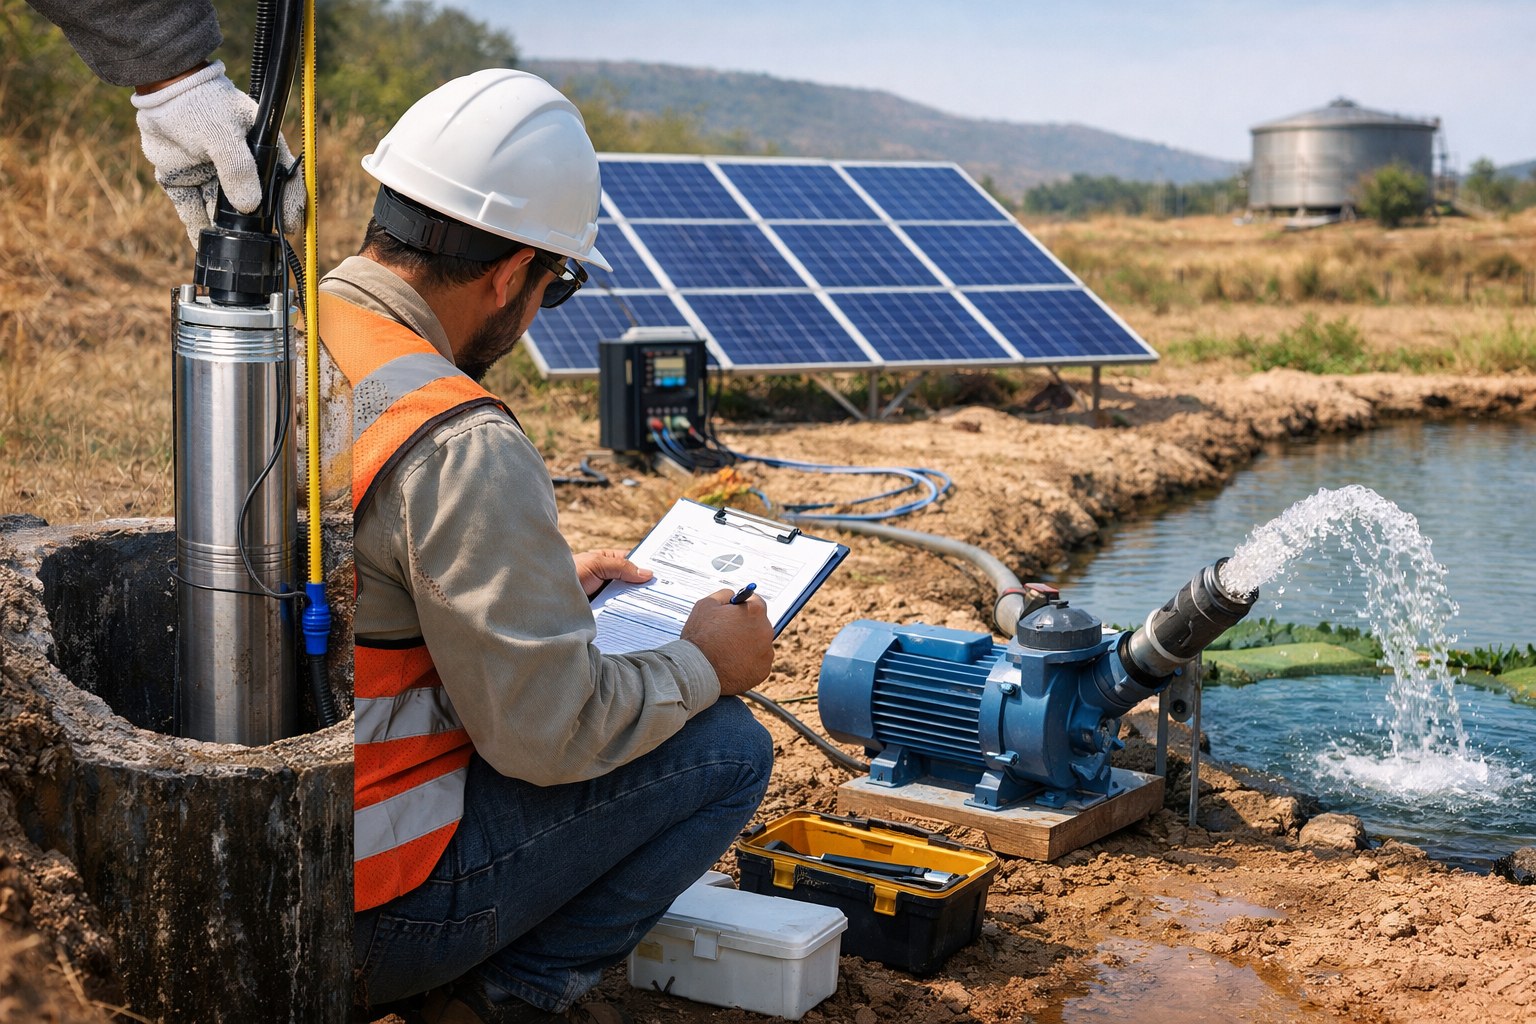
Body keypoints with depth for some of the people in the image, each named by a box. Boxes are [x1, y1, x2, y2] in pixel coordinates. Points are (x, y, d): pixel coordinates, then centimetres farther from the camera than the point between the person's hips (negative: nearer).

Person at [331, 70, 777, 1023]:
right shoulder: (461, 448, -25)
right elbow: (550, 734, -21)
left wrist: (544, 577, 20)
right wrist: (705, 665, -3)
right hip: (369, 903, -8)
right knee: (727, 748, 1)